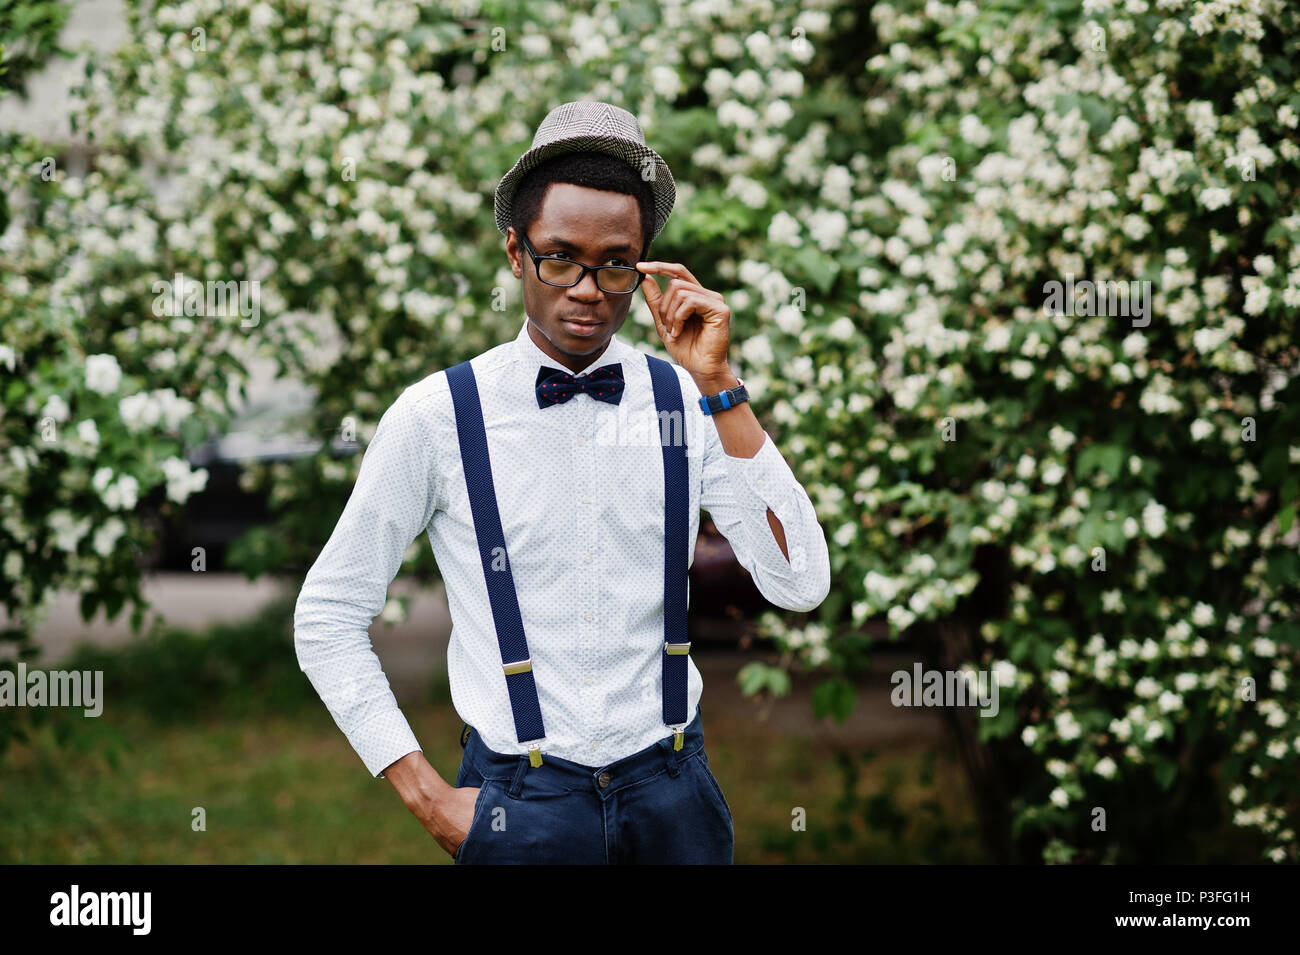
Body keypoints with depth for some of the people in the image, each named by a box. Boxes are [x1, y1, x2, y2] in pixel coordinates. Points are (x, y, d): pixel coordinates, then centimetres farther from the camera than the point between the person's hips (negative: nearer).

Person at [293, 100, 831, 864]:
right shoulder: (437, 417, -6)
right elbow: (327, 617, 0)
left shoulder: (688, 404, -1)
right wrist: (425, 794, -5)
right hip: (519, 801, -2)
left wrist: (719, 386, -15)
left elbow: (801, 587, -11)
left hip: (671, 796, 2)